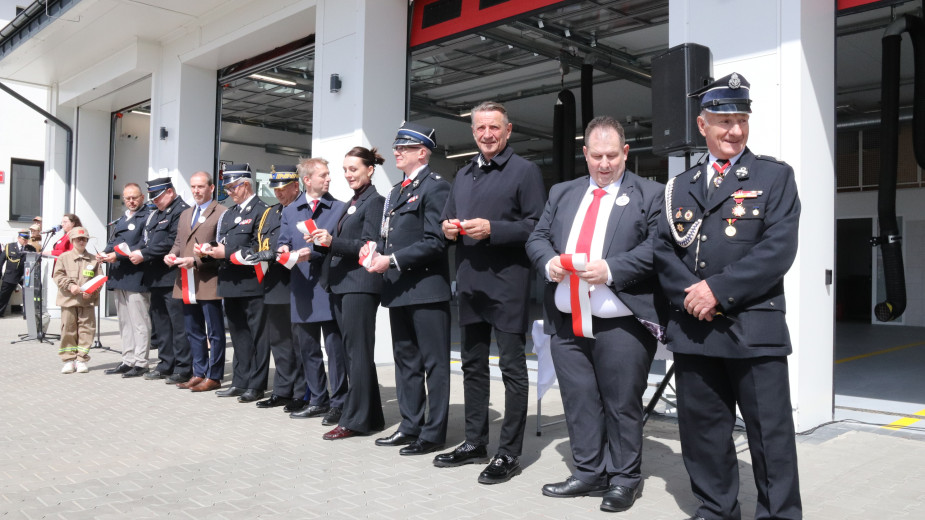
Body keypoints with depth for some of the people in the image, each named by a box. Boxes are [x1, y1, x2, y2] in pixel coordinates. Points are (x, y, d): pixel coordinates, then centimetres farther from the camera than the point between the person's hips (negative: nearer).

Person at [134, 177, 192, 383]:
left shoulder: (181, 211, -10)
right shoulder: (156, 213, 19)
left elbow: (171, 242, -19)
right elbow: (148, 239, 18)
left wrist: (144, 255, -16)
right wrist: (138, 251, -2)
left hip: (172, 277, -10)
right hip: (156, 278, 10)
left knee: (178, 324, -5)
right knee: (160, 323, 15)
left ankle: (183, 368, 1)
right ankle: (166, 365, 24)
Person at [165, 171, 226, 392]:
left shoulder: (221, 213, -6)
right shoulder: (185, 214, 20)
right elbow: (178, 242, 23)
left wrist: (196, 261, -19)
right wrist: (172, 254, 1)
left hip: (209, 282, -8)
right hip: (186, 282, 8)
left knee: (214, 332, 1)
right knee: (193, 331, 14)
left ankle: (214, 376, 8)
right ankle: (199, 373, 24)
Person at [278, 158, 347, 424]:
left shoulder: (339, 208, 2)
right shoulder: (290, 212, 14)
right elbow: (283, 243, 11)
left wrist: (315, 252, -16)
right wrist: (284, 251, -11)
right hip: (302, 291, 4)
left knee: (335, 348, -3)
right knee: (306, 349, 11)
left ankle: (338, 403, 8)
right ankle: (317, 400, 24)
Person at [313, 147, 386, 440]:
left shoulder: (374, 201, -7)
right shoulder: (353, 202, 19)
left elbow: (369, 245, -16)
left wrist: (333, 241, -23)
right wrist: (324, 243, 3)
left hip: (360, 285, -9)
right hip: (341, 283, 9)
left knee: (358, 352, -5)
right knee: (352, 352, 11)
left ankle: (355, 419, 2)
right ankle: (370, 416, 19)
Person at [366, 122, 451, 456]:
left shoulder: (435, 187, -8)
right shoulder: (396, 191, 20)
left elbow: (435, 241, -17)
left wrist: (392, 260, -18)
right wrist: (375, 250, 2)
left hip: (426, 288, -9)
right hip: (399, 289, 9)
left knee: (434, 363, 0)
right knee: (405, 361, 15)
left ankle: (433, 433, 9)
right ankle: (410, 426, 26)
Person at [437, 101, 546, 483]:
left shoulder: (525, 171, -4)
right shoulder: (463, 175, 17)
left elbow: (536, 225, -11)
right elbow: (448, 219, 22)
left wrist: (491, 229, -20)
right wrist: (449, 228, -1)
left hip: (508, 284, -7)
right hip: (470, 283, 7)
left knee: (512, 368, 1)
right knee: (473, 365, 14)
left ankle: (509, 453, 10)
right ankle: (475, 443, 26)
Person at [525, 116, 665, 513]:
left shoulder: (649, 194, 2)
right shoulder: (562, 193, 17)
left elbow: (656, 247, -8)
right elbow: (537, 238, 14)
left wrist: (611, 269, -19)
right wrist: (549, 262, -8)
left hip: (621, 324, -4)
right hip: (567, 320, 5)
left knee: (622, 404, 5)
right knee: (578, 402, 12)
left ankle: (624, 479, 21)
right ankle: (589, 473, 26)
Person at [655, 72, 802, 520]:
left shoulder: (775, 177, 3)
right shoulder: (681, 186, 15)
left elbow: (778, 249, -9)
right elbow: (664, 250, 8)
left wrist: (719, 290, -14)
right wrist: (688, 294, -9)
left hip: (754, 327, -4)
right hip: (692, 327, 4)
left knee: (770, 431, 2)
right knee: (701, 427, 12)